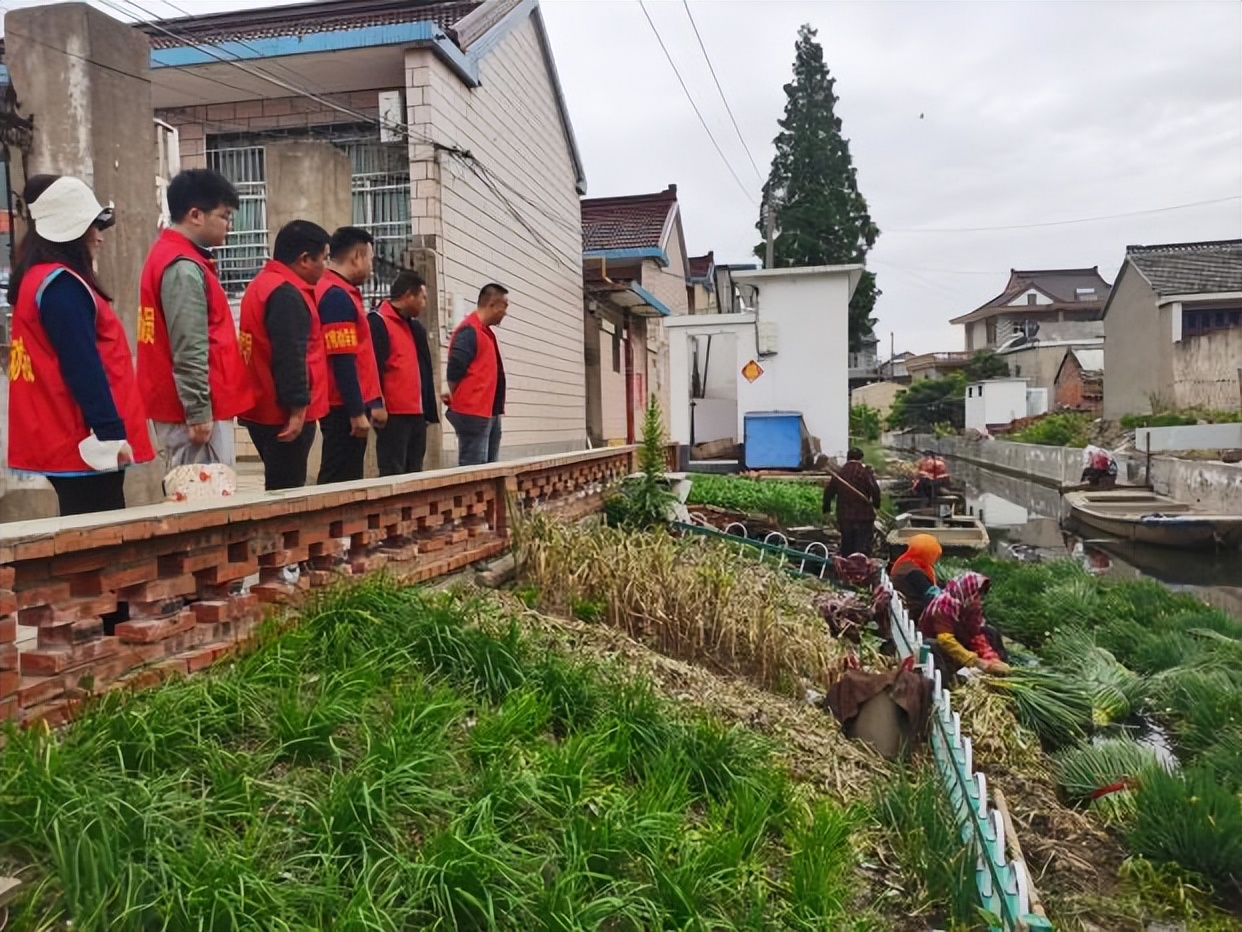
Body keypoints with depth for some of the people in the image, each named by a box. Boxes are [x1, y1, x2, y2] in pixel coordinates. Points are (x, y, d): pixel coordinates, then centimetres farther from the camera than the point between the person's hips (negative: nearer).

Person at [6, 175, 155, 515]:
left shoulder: (37, 279, 17)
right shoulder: (61, 284, -13)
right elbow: (83, 367, -19)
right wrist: (111, 432, -19)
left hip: (64, 439, 10)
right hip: (85, 442, -10)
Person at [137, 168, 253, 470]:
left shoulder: (167, 255, 15)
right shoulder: (184, 268, -16)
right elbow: (189, 352, -21)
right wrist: (199, 412, -20)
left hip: (176, 405, 10)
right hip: (194, 410, -10)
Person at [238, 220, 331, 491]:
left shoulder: (263, 284, 17)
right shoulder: (286, 294, -16)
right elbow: (290, 358, -23)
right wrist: (297, 408, -22)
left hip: (265, 410, 11)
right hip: (284, 415, -11)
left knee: (279, 490, 16)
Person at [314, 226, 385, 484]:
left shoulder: (341, 293, 17)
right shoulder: (338, 296, -14)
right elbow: (343, 362, -21)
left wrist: (371, 402, 20)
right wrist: (357, 412, -21)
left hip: (349, 406, 10)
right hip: (345, 408, -10)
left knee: (345, 478, 13)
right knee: (341, 482, -6)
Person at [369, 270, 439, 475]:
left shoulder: (415, 327, 21)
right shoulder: (378, 322, -7)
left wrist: (429, 410, 17)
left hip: (417, 414, 9)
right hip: (393, 415, -9)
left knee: (414, 474, 10)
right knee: (393, 475, -7)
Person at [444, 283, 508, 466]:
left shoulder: (485, 332, 17)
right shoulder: (469, 331, -13)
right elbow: (454, 370, -18)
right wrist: (457, 400, -6)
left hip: (489, 412, 10)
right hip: (473, 413, -10)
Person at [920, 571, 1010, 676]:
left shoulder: (971, 606, -7)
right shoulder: (945, 605, -32)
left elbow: (976, 635, -6)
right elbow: (946, 640, -36)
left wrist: (992, 659, -20)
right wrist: (975, 661, -40)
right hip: (937, 644, -9)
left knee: (990, 633, 1)